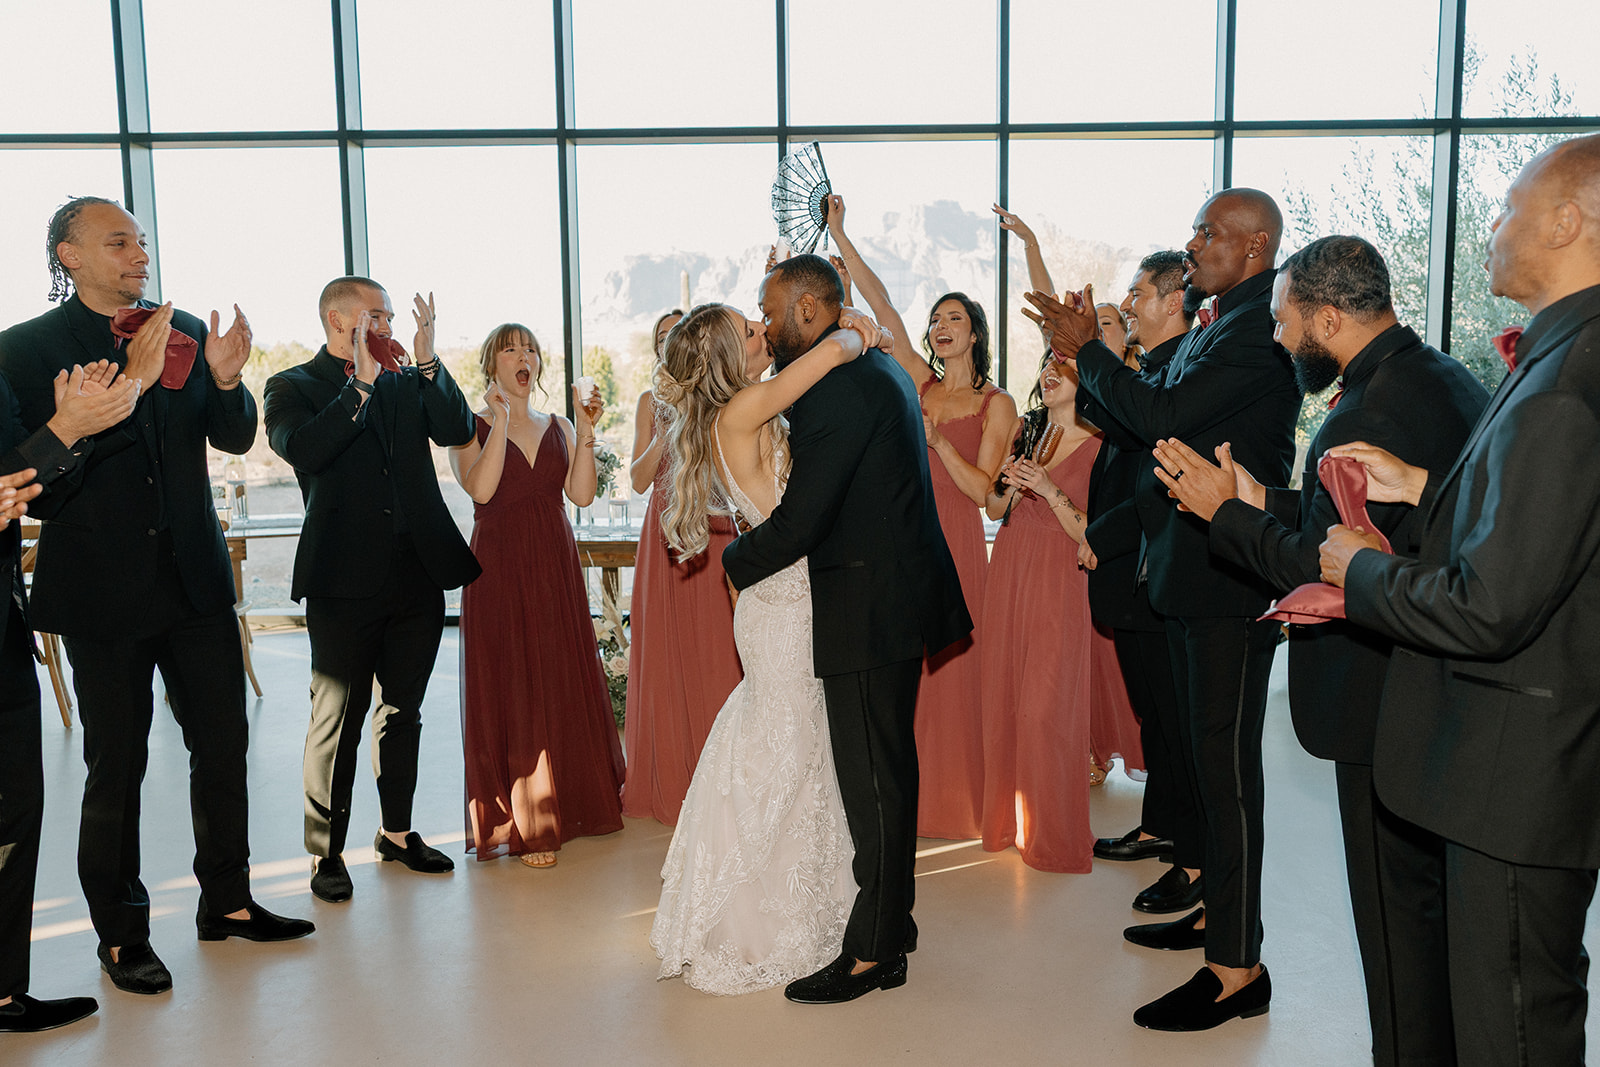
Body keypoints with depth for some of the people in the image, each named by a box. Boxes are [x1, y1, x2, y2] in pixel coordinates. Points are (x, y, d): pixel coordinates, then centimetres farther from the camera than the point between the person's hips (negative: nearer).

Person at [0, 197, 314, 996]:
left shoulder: (186, 332, 6)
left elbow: (234, 438, 2)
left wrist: (227, 381, -17)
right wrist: (79, 426, -26)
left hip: (195, 578, 4)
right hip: (102, 588, -4)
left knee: (223, 743, 11)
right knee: (116, 765, 6)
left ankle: (226, 901, 28)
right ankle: (121, 933, 23)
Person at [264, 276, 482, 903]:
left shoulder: (406, 380, 13)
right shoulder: (293, 387, 1)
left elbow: (457, 431, -1)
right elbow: (301, 450, -18)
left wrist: (427, 362, -9)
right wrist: (362, 383, -17)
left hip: (418, 575, 5)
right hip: (345, 583, -4)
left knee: (403, 712, 15)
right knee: (338, 721, 1)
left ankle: (397, 832, 29)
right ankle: (327, 853, 14)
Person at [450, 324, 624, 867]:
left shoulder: (559, 428, 12)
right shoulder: (470, 428, 2)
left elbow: (582, 495, -1)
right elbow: (480, 487, -17)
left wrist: (585, 432, -10)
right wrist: (500, 420, -17)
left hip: (556, 569, 4)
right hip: (499, 570, -4)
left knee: (565, 681, 7)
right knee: (509, 688, -2)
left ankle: (571, 805, 22)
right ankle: (520, 825, 5)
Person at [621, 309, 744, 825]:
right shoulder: (652, 402, 12)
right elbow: (639, 479, 4)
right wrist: (666, 433, -9)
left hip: (715, 534, -2)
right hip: (665, 535, 2)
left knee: (716, 651, -2)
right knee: (665, 656, 4)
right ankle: (669, 786, 16)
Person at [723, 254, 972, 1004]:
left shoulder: (836, 387, -20)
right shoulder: (877, 365, 13)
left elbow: (799, 521, -22)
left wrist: (731, 561, -5)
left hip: (869, 610, -11)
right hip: (896, 594, 11)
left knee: (872, 780, 0)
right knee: (886, 770, 19)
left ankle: (872, 954, 12)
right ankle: (893, 919, 33)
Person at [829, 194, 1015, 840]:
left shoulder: (996, 405, 1)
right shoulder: (918, 382, 10)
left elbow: (981, 489, -6)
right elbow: (881, 307, 3)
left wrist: (939, 442, -20)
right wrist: (839, 236, -2)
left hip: (953, 544, -3)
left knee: (949, 669, 1)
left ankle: (951, 797, 15)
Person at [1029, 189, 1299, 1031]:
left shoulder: (1260, 333, -16)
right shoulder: (1215, 332, 16)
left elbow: (1162, 413, -22)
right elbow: (1146, 426, 17)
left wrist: (1088, 350, -9)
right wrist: (1081, 363, 8)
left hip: (1230, 580, -10)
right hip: (1192, 575, 10)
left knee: (1225, 764, -4)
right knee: (1205, 754, 19)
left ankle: (1237, 966, 6)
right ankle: (1216, 909, 35)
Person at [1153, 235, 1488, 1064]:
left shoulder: (1367, 418, -25)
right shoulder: (1447, 380, 7)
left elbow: (1324, 570, -23)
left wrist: (1228, 513, -12)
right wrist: (1265, 503, 10)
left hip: (1387, 706, -10)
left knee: (1399, 909, 5)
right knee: (1440, 897, 23)